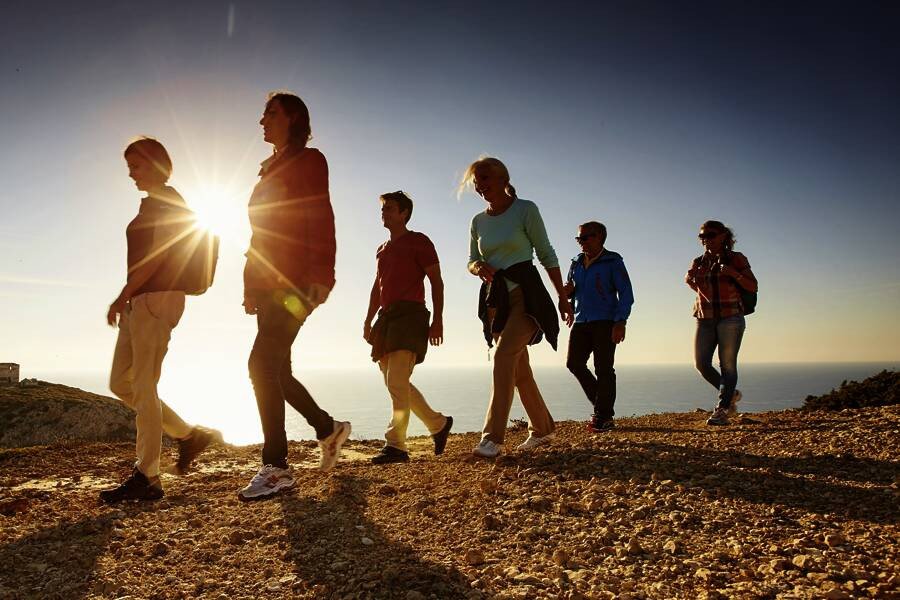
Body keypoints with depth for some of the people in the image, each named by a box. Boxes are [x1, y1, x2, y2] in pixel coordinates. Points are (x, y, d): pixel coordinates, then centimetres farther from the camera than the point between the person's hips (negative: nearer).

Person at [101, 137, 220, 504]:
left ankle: (147, 478, -4)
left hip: (156, 299, -10)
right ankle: (190, 435, 14)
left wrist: (122, 297, -16)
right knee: (120, 383, 10)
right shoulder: (154, 203, 23)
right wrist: (127, 300, 17)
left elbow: (157, 255, -15)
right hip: (141, 302, 10)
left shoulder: (167, 202, -5)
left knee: (143, 388, -9)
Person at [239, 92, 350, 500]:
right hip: (269, 283, 9)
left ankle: (276, 467, -10)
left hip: (295, 281, -9)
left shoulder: (309, 160, 0)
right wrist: (251, 286, 18)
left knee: (262, 363, -17)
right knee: (275, 369, 10)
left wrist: (319, 277, -22)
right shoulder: (272, 168, 24)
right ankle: (328, 429, 26)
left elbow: (321, 220, -12)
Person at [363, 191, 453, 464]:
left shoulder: (418, 241, 1)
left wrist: (437, 320, -12)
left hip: (410, 314, -8)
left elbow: (436, 281, -4)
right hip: (386, 317, 8)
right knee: (396, 383, 9)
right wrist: (369, 321, 17)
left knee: (396, 381, -17)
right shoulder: (382, 250, 23)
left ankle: (396, 445, -13)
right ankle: (439, 424, 22)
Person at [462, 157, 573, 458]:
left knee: (504, 355, -22)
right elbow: (472, 261, 15)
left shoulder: (526, 210, -4)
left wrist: (563, 297, 0)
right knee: (519, 369, 11)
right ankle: (543, 428, 28)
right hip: (495, 298, 6)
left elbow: (546, 255, -1)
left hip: (525, 293, -6)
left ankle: (492, 437, -21)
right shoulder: (478, 221, 11)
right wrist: (479, 268, -10)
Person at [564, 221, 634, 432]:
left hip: (605, 322, -6)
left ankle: (603, 416, 3)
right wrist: (568, 291, 1)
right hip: (581, 321, 6)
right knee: (574, 363, -2)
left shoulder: (613, 261, -1)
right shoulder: (576, 263, 16)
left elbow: (626, 293, -5)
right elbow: (571, 292, 26)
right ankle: (602, 405, 15)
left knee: (603, 369, -4)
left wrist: (620, 322, -16)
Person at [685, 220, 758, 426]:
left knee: (727, 364, -6)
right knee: (701, 364, -2)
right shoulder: (699, 262, 14)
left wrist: (734, 274, -18)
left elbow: (752, 287, -2)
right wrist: (690, 282, 6)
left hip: (730, 318, -4)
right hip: (705, 319, 5)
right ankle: (730, 394, 22)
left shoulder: (736, 259, 2)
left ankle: (722, 411, -3)